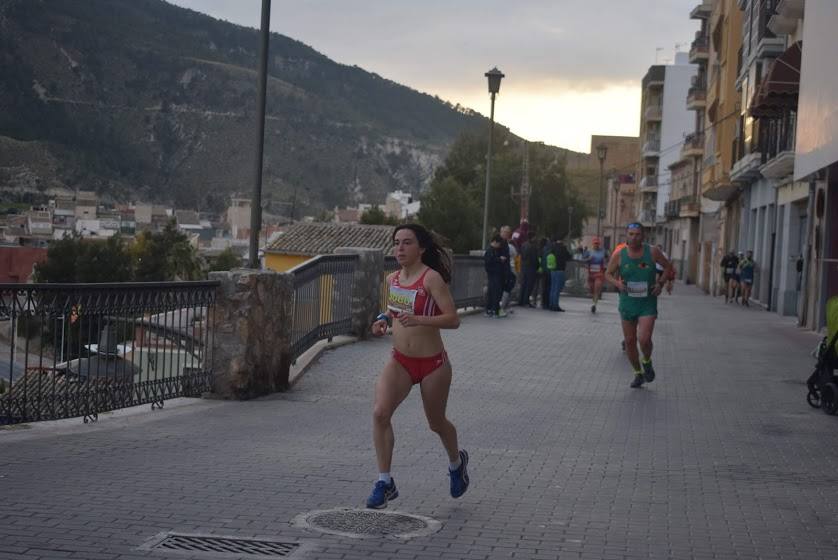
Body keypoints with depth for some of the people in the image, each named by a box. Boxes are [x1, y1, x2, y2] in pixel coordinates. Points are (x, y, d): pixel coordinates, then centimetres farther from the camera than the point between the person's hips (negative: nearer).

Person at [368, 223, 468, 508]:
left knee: (436, 423, 14)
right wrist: (384, 320, 2)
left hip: (433, 363, -5)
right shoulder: (392, 280, 4)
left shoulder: (432, 278, -16)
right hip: (400, 361, 5)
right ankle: (384, 482, -10)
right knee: (380, 413, -18)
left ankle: (457, 461, 47)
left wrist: (418, 320, -34)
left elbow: (453, 319, -22)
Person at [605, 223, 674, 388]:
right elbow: (608, 274, 5)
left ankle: (647, 362, 15)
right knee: (630, 341, 8)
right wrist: (617, 283, -15)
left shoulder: (652, 252, -8)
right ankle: (638, 374, 29)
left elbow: (668, 266, 7)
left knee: (644, 339, -18)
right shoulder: (619, 255, -7)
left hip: (648, 304, -2)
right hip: (627, 304, 2)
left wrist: (660, 283, -6)